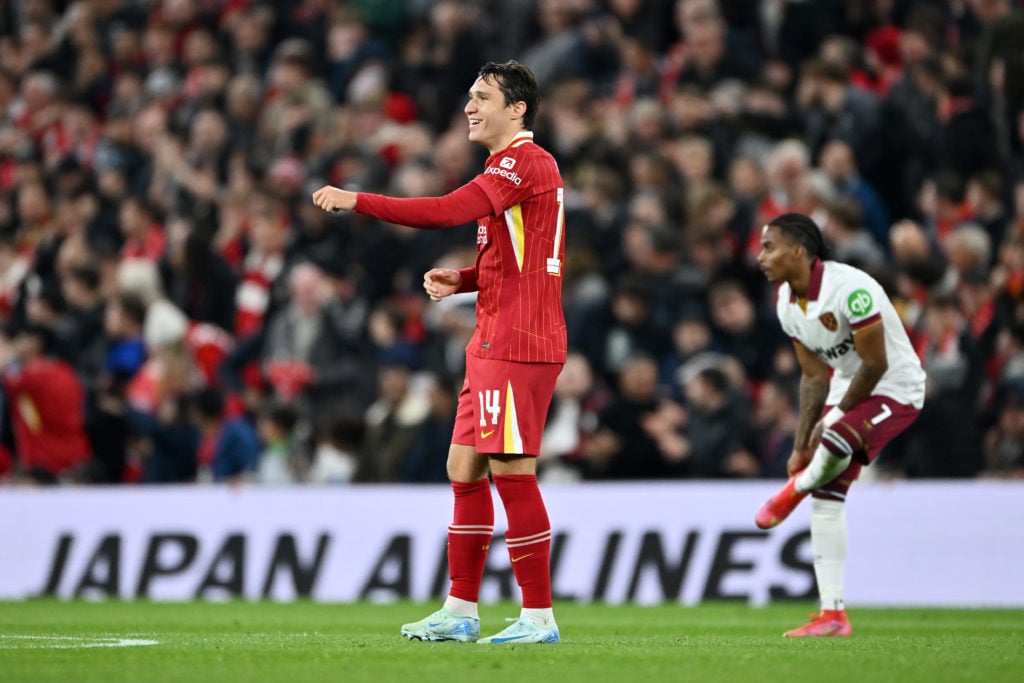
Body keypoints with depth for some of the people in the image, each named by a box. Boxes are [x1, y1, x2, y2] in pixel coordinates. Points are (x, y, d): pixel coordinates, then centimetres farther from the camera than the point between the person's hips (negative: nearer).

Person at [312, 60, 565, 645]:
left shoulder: (526, 161, -12)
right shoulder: (513, 167, 21)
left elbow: (451, 212, -24)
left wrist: (357, 201, -21)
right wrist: (461, 280, 10)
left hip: (517, 345, -11)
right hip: (493, 344, 11)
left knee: (511, 471, -10)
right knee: (464, 468, 11)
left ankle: (539, 616, -7)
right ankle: (461, 612, 17)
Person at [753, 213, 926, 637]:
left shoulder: (850, 288, -26)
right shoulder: (788, 303, 0)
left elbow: (875, 365, -21)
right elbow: (815, 377, 8)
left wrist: (835, 418, -12)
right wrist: (802, 445, 3)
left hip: (896, 391, -8)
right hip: (849, 391, 8)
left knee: (835, 444, -35)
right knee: (826, 496, 0)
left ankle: (793, 491, -1)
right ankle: (833, 615, 5)